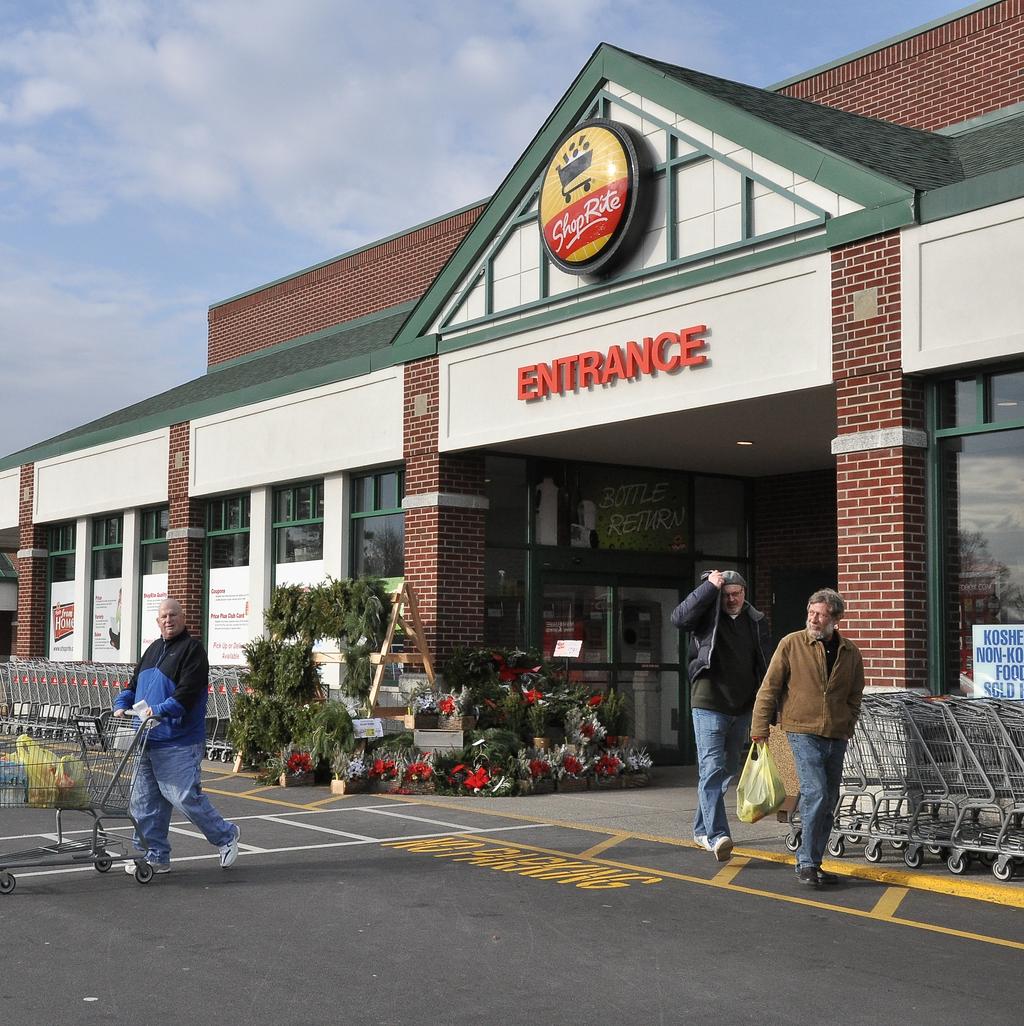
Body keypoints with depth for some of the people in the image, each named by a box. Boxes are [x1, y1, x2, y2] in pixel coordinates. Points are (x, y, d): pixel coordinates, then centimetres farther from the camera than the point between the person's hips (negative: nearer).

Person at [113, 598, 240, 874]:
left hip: (179, 743, -8)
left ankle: (226, 835, 13)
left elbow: (187, 693, -18)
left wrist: (160, 710, -26)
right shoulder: (153, 650, 19)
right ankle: (156, 856, 17)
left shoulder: (192, 649, -7)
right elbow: (134, 684, 23)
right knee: (145, 801, 8)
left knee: (185, 797, -8)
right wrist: (122, 704, 4)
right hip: (148, 741, 8)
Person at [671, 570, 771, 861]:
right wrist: (710, 586, -19)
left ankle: (702, 829, 26)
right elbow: (679, 617, -23)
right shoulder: (708, 615, -2)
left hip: (742, 708, 6)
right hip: (709, 705, -6)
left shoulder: (756, 621, 10)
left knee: (727, 770, 13)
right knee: (712, 769, -14)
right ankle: (717, 836, -21)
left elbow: (763, 665, 16)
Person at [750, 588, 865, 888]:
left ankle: (812, 863, 19)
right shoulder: (792, 644, -2)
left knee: (829, 801, 8)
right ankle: (807, 862, -8)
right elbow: (769, 687, -2)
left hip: (836, 737, 5)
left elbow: (855, 697, 20)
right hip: (803, 731, -5)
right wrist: (760, 726, -4)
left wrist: (847, 727, 12)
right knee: (815, 793, -16)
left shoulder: (850, 653, 9)